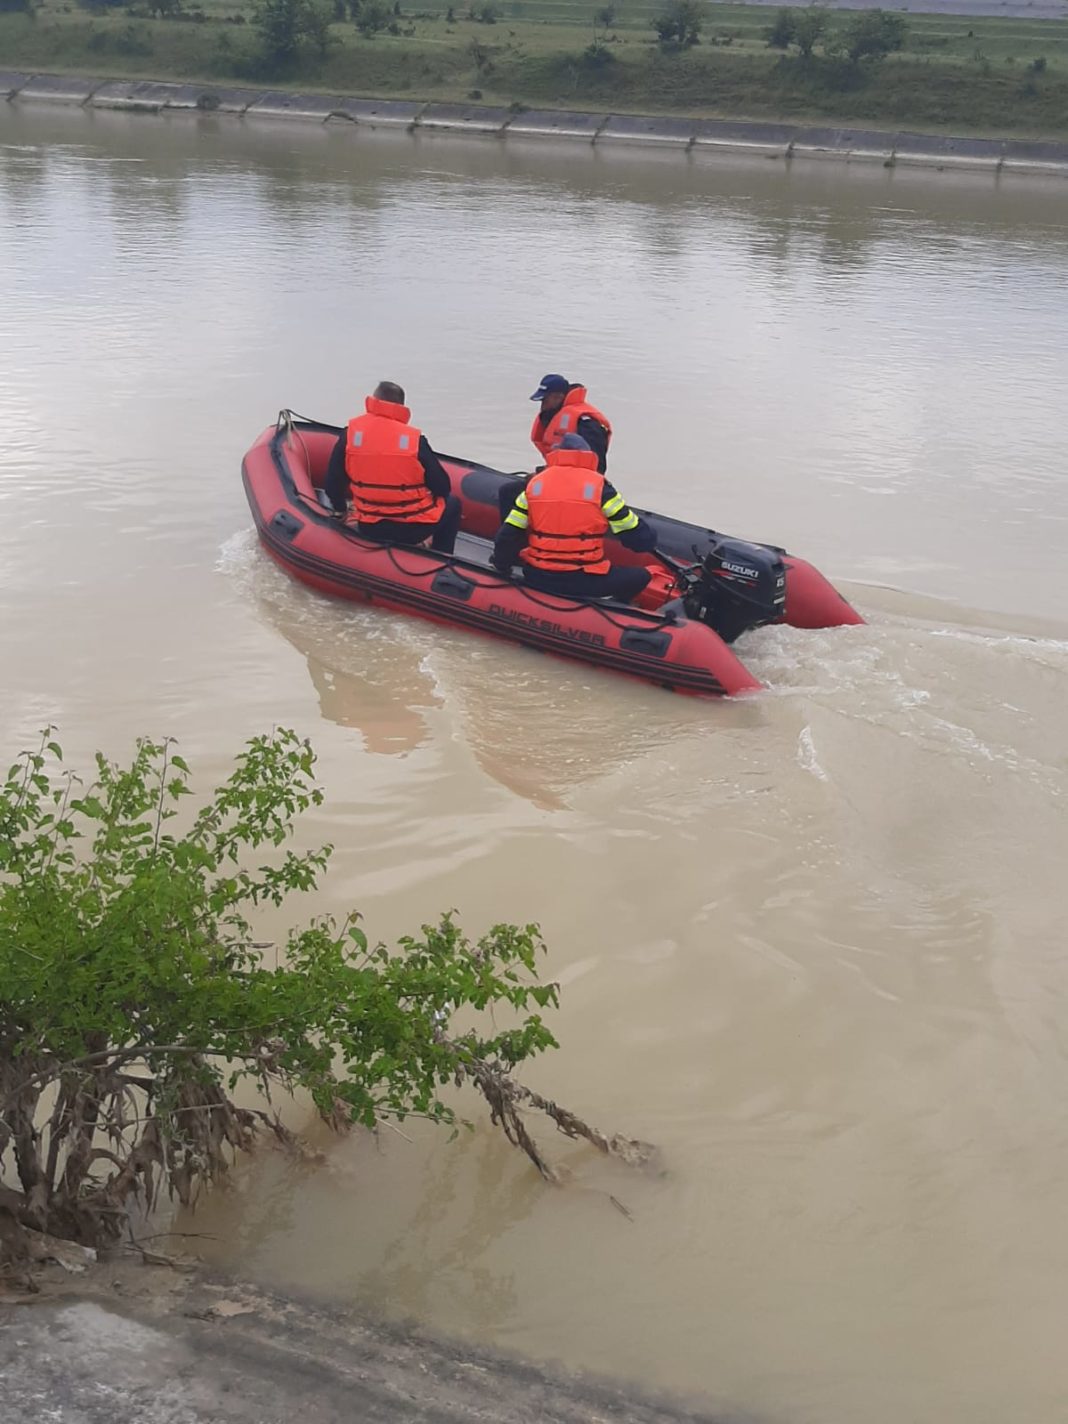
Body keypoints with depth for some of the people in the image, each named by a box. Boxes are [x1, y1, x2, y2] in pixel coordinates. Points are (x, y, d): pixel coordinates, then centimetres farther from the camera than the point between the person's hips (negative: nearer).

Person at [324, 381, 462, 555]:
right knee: (452, 504, 28)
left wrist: (342, 510, 20)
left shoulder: (350, 433, -7)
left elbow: (332, 484, 0)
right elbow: (442, 488, -7)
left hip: (369, 529, 3)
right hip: (412, 529, -3)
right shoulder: (415, 439, -13)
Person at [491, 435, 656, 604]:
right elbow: (634, 534, 1)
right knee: (641, 576, 12)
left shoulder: (535, 483, 6)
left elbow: (507, 536, 5)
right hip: (583, 582, -4)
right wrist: (648, 541, 23)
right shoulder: (599, 486, -4)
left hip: (536, 578, 4)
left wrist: (501, 567, 20)